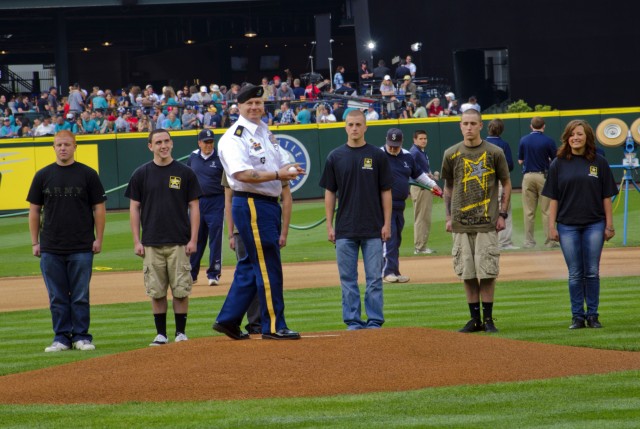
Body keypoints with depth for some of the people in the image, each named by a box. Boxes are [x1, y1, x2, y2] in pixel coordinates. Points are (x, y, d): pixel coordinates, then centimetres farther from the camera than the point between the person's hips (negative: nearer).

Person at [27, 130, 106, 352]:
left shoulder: (88, 174, 2)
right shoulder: (43, 175, 7)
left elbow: (99, 208, 4)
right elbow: (34, 210, 10)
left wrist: (98, 239, -2)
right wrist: (35, 242, 5)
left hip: (81, 248, -2)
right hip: (51, 248, 2)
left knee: (80, 296, 1)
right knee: (57, 297, 5)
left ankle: (81, 337, 9)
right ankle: (61, 338, 12)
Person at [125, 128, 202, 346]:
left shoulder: (185, 173, 4)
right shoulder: (141, 174, 5)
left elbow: (194, 207, 4)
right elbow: (134, 208, 7)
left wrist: (193, 239, -4)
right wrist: (136, 242, 0)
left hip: (179, 243, -1)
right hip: (152, 244, 1)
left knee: (181, 290, -1)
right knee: (156, 291, 3)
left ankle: (181, 333, 8)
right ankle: (161, 334, 11)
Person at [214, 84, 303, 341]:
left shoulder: (266, 132, 18)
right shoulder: (234, 137, -10)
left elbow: (281, 163, 21)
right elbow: (241, 173, -22)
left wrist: (289, 169, -3)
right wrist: (277, 174, -25)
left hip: (270, 203, 9)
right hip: (250, 203, -9)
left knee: (252, 266, 12)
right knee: (268, 266, -7)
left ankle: (228, 320, 20)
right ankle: (273, 327, -3)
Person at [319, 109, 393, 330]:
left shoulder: (377, 155, 3)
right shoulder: (335, 157, 6)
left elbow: (386, 192, 3)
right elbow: (330, 193, 7)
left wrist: (387, 223, -4)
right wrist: (329, 225, 2)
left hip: (373, 229, -1)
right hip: (345, 230, 1)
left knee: (374, 278, 0)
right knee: (348, 279, 3)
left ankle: (375, 322, 5)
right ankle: (353, 322, 9)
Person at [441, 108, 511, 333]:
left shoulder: (494, 153, 1)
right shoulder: (451, 154, 7)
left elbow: (506, 184, 8)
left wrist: (502, 214, 0)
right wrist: (448, 217, 8)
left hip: (487, 223, -2)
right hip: (461, 224, 2)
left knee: (487, 272, -4)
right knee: (467, 273, 4)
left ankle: (488, 319, 5)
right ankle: (475, 319, 12)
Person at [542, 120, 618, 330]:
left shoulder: (599, 163, 4)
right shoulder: (558, 164, 4)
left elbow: (606, 197, 5)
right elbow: (553, 198, 5)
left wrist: (609, 225, 0)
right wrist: (552, 226, -1)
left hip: (594, 224, 0)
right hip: (567, 226, 0)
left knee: (592, 273, 1)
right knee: (575, 274, 3)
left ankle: (593, 315, 10)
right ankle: (577, 316, 9)